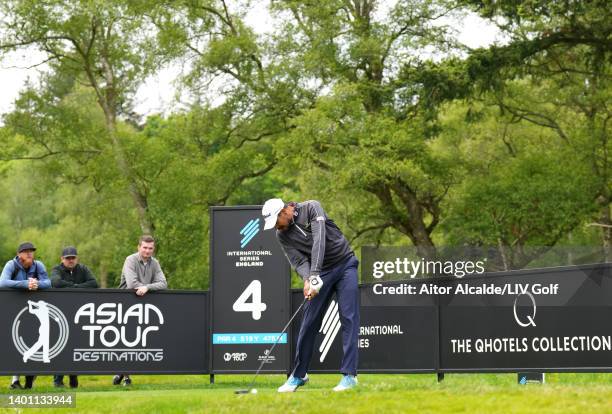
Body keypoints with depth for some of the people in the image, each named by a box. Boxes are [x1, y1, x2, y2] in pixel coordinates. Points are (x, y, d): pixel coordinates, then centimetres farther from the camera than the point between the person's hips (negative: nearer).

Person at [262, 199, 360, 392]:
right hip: (320, 273, 4)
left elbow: (319, 240, -26)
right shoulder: (282, 235, -2)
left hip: (345, 265, -4)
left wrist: (314, 275, -34)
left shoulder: (311, 208, -15)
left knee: (349, 318, -10)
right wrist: (307, 280, -31)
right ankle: (299, 375, 11)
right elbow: (299, 261, -9)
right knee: (309, 322, 0)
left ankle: (349, 375, -12)